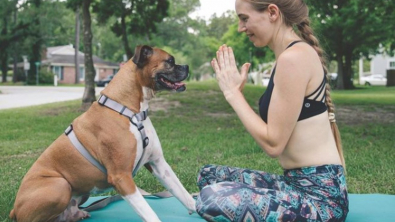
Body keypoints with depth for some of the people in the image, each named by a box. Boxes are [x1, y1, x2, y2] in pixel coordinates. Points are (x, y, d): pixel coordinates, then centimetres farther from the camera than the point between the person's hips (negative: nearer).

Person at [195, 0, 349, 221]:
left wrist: (232, 93, -9)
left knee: (211, 199, -22)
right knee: (209, 175, 17)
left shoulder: (294, 56, -18)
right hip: (301, 184, 10)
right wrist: (236, 91, 7)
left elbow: (273, 143, -18)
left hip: (319, 195, -10)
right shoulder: (295, 53, 12)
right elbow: (277, 133, 12)